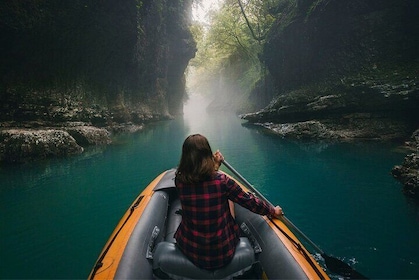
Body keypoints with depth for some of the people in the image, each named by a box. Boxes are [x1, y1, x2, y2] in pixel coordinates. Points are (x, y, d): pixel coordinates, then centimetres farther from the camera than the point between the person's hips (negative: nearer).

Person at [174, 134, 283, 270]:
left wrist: (216, 164, 17)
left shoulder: (179, 180, -15)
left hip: (190, 250, 2)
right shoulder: (222, 181, -22)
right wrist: (273, 210, 11)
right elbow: (250, 202, -7)